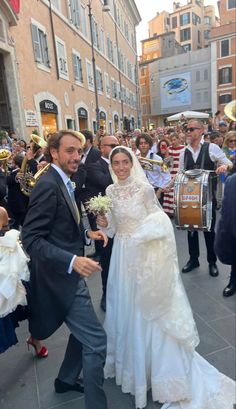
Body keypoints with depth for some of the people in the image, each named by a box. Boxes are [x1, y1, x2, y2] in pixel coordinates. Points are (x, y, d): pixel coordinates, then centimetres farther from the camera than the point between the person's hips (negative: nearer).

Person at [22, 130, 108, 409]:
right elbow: (31, 238, -26)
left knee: (83, 331, 25)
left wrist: (87, 234, 5)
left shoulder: (62, 183, 9)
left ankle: (66, 380, 47)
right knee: (95, 340, -3)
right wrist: (72, 261, -36)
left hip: (69, 274, 10)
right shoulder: (48, 185, -21)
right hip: (60, 276, -10)